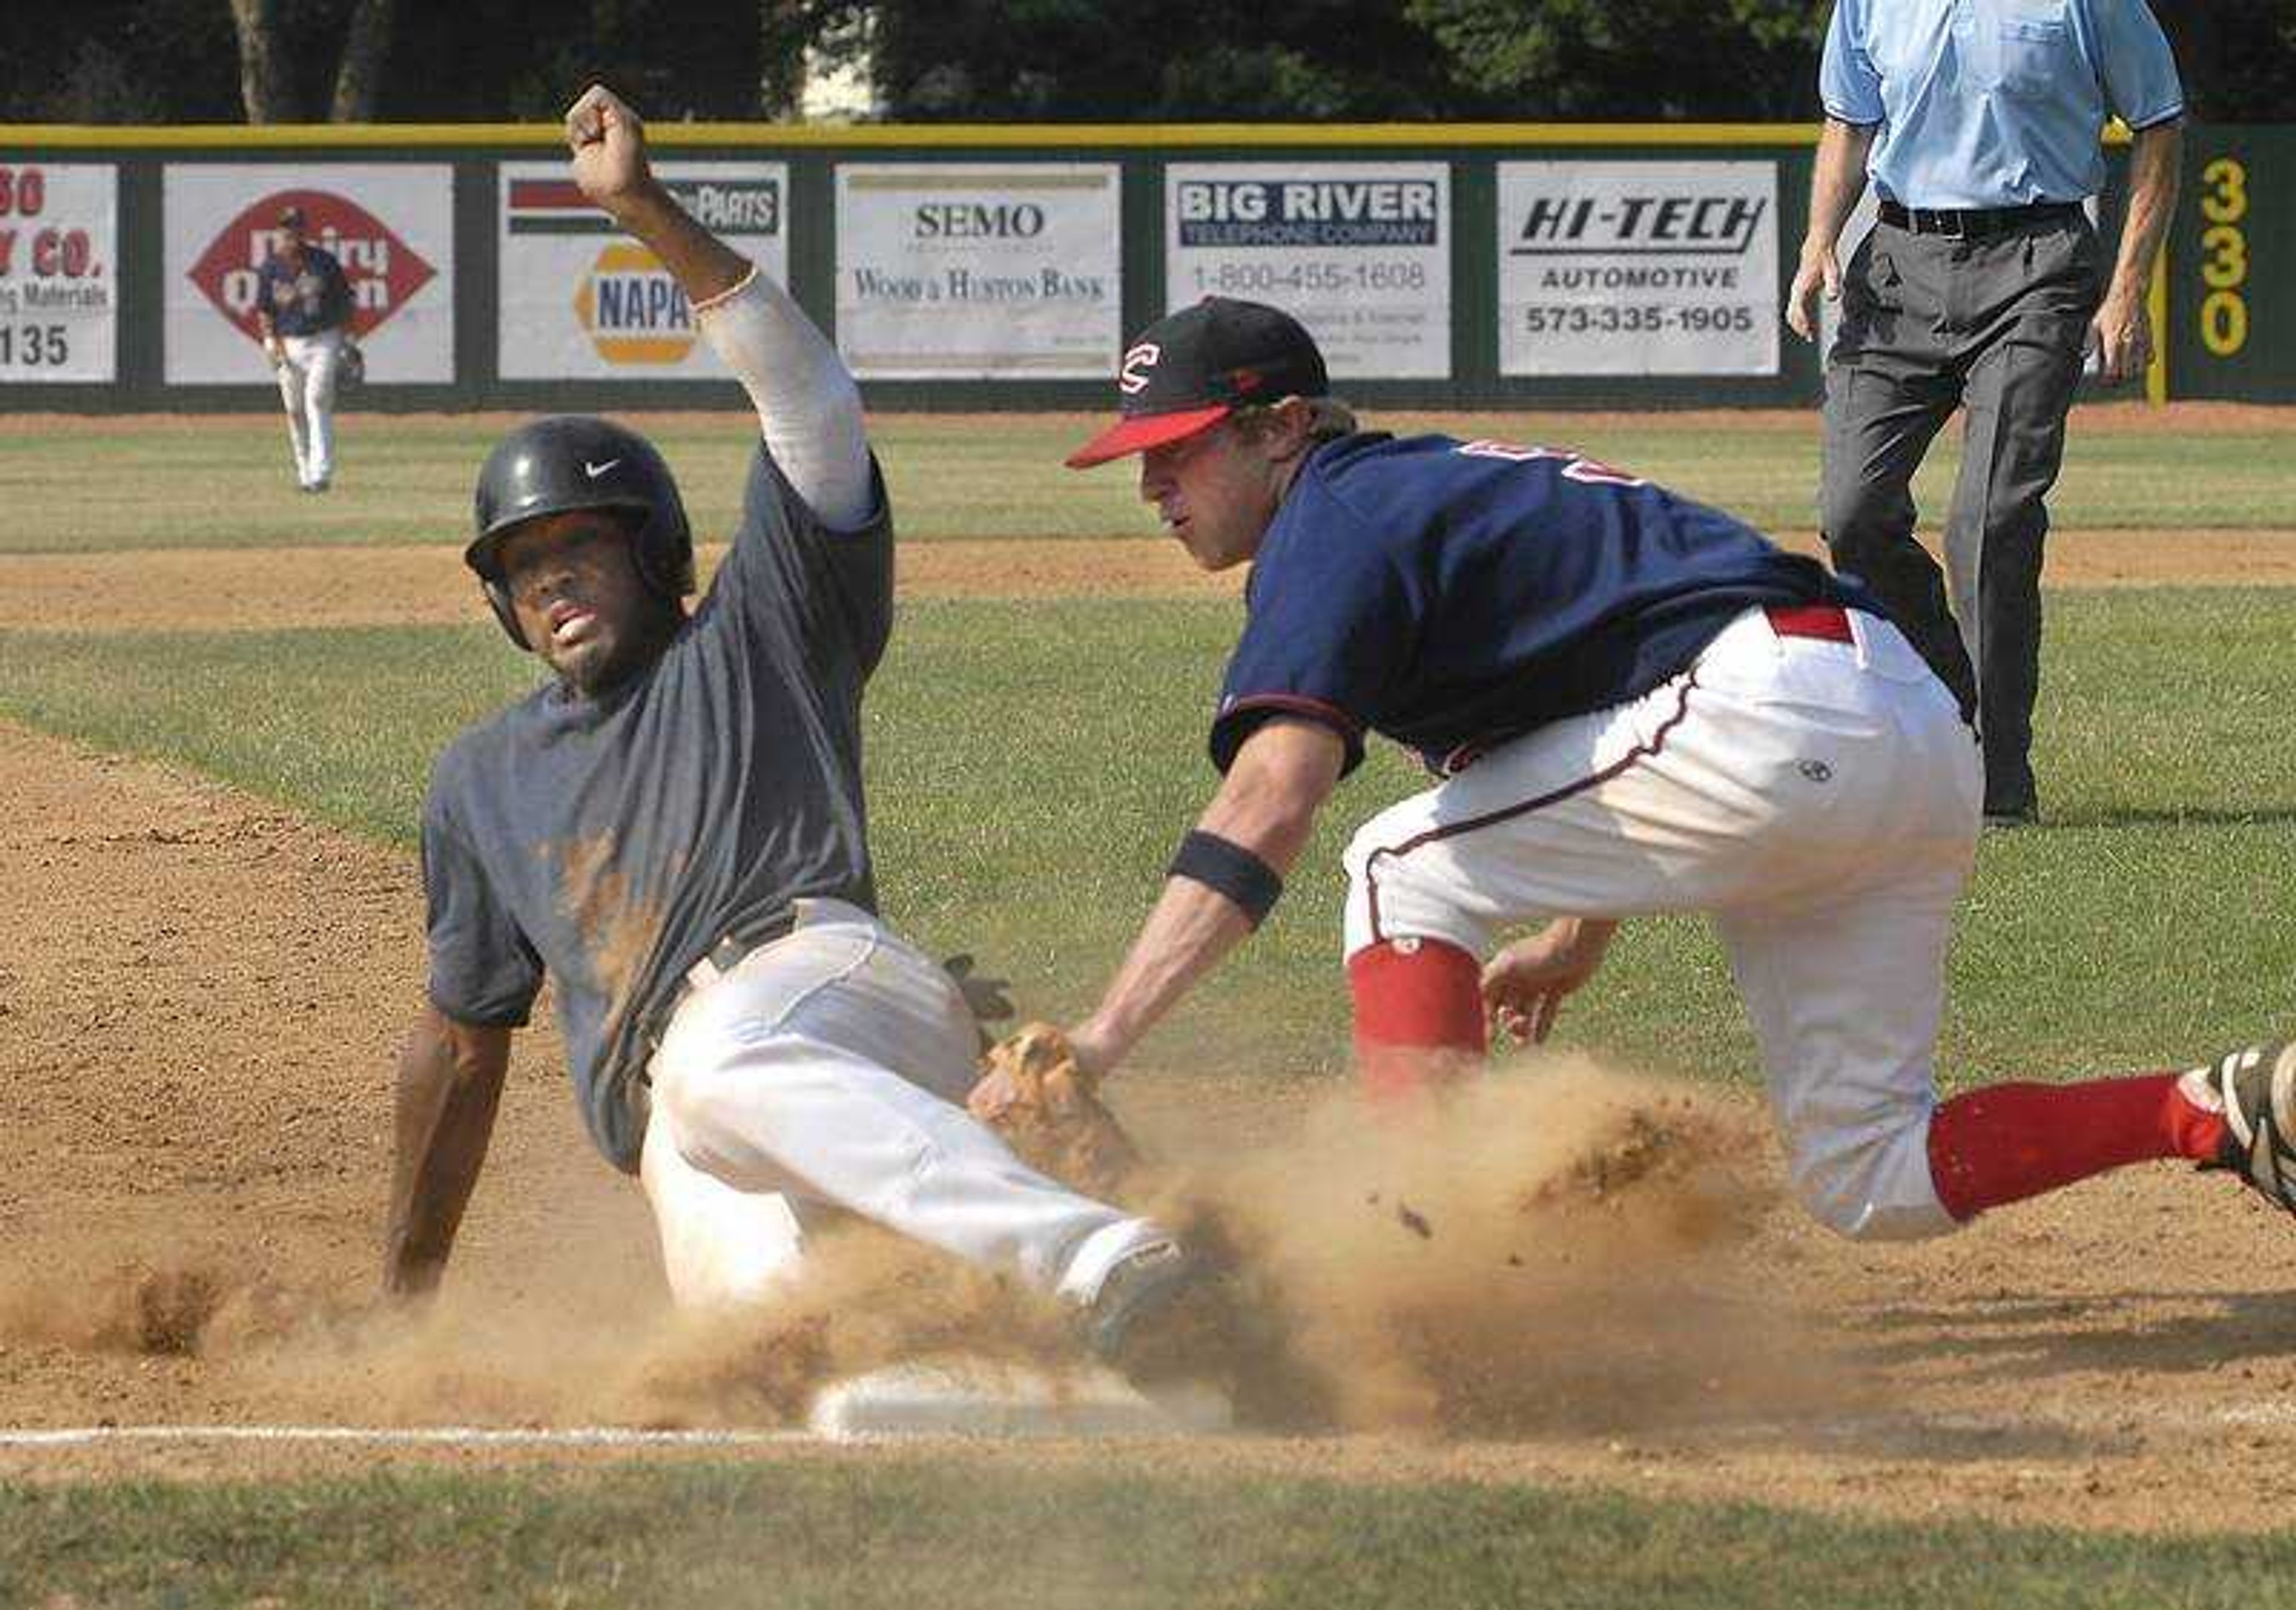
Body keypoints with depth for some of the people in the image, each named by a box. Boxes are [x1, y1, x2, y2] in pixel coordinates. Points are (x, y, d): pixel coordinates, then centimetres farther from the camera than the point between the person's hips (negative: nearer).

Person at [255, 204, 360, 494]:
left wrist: (346, 341, 3)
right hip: (288, 345, 3)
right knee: (295, 411, 6)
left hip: (324, 341, -3)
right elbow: (264, 311, 8)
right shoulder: (270, 268, 2)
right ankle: (304, 470, 18)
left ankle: (321, 473, -19)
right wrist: (272, 345, -4)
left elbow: (344, 302, 7)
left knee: (317, 402, -15)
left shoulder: (324, 261, -1)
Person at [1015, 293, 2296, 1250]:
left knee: (1410, 868, -1)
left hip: (1776, 712, -10)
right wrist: (1580, 934, 35)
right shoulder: (1430, 481, 26)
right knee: (1873, 1183, 13)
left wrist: (1097, 1047, -24)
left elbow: (1267, 807, -18)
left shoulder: (1336, 519, -4)